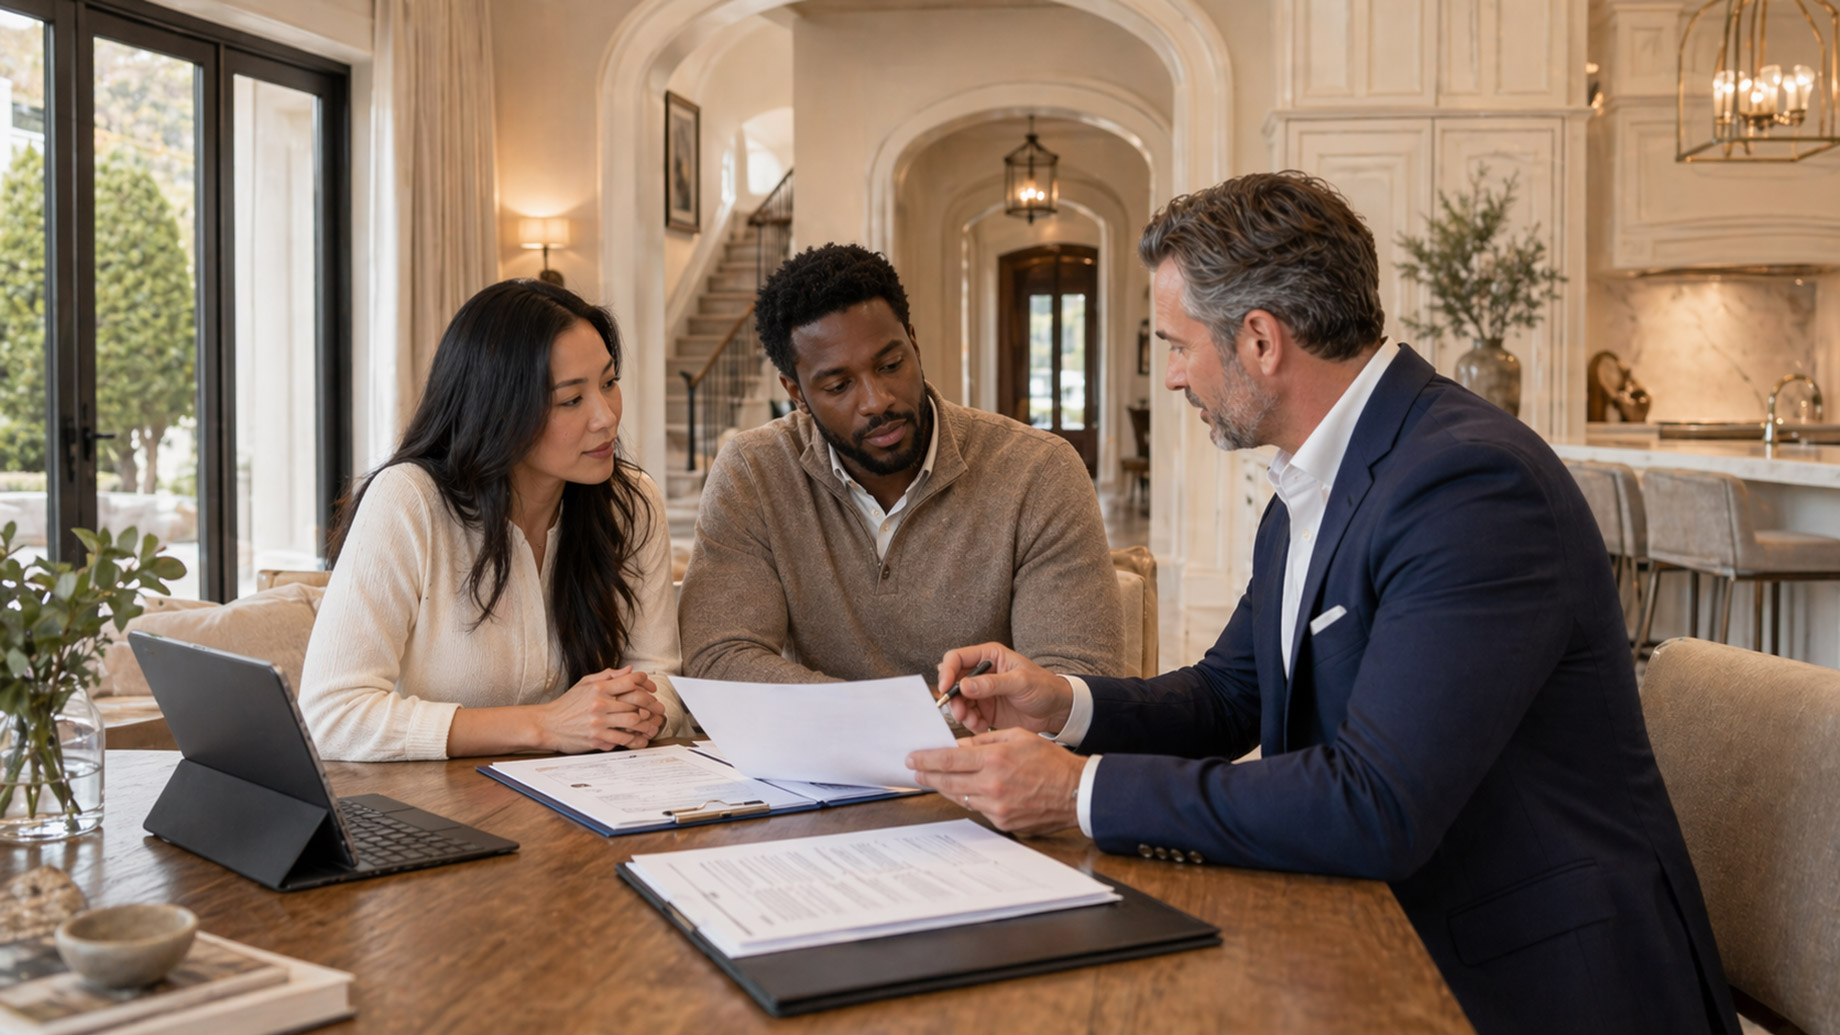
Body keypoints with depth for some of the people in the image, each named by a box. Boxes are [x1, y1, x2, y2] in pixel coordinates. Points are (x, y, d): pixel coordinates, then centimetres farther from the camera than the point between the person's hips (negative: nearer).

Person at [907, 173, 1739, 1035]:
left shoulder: (1472, 481, -24)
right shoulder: (1308, 489, 7)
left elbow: (1377, 810, -29)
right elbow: (1231, 693, 16)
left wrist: (1084, 790, -24)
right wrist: (1068, 706, -3)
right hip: (1386, 932, 8)